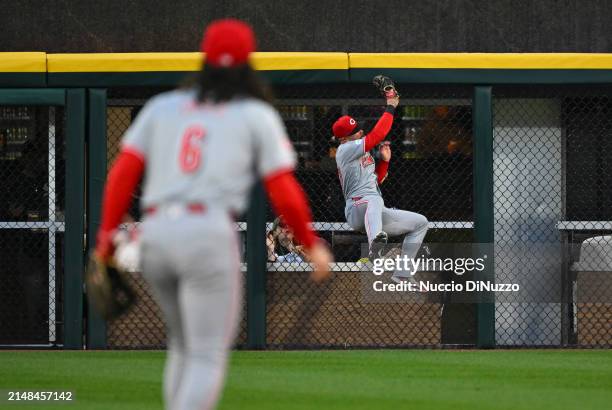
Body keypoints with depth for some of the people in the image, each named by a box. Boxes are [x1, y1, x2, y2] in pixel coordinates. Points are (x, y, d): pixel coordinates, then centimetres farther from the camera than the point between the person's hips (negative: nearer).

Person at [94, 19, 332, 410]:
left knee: (184, 343, 23)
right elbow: (284, 194, 4)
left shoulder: (163, 106, 18)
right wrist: (312, 245, 16)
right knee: (208, 357, -4)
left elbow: (123, 172, 8)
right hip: (209, 235, -4)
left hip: (155, 235, 4)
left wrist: (107, 235, 8)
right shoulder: (258, 116, 8)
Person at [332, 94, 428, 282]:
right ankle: (375, 242, -77)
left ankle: (402, 275, 8)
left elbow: (377, 179, 28)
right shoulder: (345, 149, -3)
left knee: (421, 222, 17)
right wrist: (390, 108, -2)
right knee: (374, 199, -45)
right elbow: (377, 134, -10)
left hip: (377, 214, 10)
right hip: (358, 208, -10)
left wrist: (384, 160, 15)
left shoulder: (359, 154, 26)